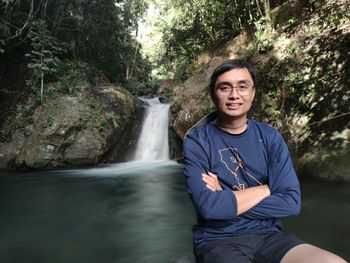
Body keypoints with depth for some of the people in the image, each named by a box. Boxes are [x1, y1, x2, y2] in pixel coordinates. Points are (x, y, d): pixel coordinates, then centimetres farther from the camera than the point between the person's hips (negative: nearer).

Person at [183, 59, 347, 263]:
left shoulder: (270, 137, 2)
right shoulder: (196, 140, -7)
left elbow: (290, 202, -6)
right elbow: (207, 206, -18)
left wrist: (225, 201, -13)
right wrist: (264, 190, -9)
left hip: (267, 235, 4)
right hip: (217, 240, -3)